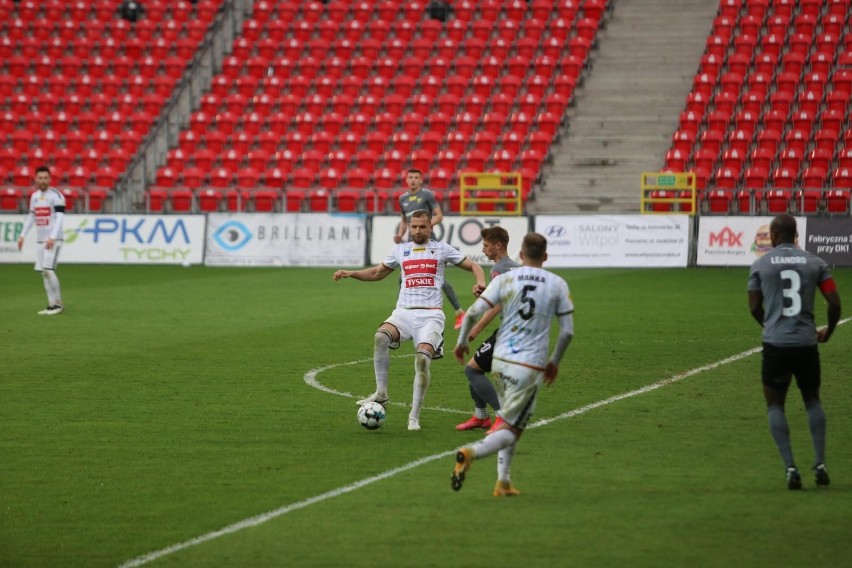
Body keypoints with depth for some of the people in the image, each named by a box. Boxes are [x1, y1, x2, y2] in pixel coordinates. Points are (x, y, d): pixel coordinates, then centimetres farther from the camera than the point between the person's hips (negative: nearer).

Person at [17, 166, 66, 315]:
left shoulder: (56, 195, -9)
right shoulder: (34, 195, 14)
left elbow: (60, 217, -15)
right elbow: (31, 216, 22)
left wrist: (52, 237, -24)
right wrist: (23, 235, 16)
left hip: (54, 239, -7)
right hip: (40, 240, 7)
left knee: (48, 269, -15)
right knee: (43, 272, 4)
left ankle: (58, 304, -6)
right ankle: (52, 305, 8)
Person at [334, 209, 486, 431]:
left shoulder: (441, 249, 9)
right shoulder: (401, 250, 18)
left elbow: (473, 266, 11)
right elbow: (378, 272, 31)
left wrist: (480, 282, -11)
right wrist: (350, 273, 17)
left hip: (430, 314, -2)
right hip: (404, 312, 2)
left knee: (423, 358, -23)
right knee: (380, 336, -29)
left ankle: (414, 416, -10)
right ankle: (381, 394, -20)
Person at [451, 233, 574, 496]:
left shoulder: (505, 279, 0)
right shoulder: (558, 285, 1)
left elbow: (473, 313, -5)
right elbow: (567, 332, 3)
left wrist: (462, 342, 12)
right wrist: (554, 362, 18)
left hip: (500, 360, 3)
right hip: (530, 366, -3)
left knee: (508, 421, 21)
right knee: (511, 430, -2)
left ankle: (503, 481, 16)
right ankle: (472, 452, -29)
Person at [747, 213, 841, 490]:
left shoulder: (760, 264, 2)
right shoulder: (815, 262, 5)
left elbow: (754, 308, 8)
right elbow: (835, 303, 2)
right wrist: (828, 331, 21)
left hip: (775, 344, -2)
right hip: (807, 343, 2)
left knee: (775, 405, 9)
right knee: (812, 400, 21)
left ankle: (790, 467, -5)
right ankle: (820, 464, 11)